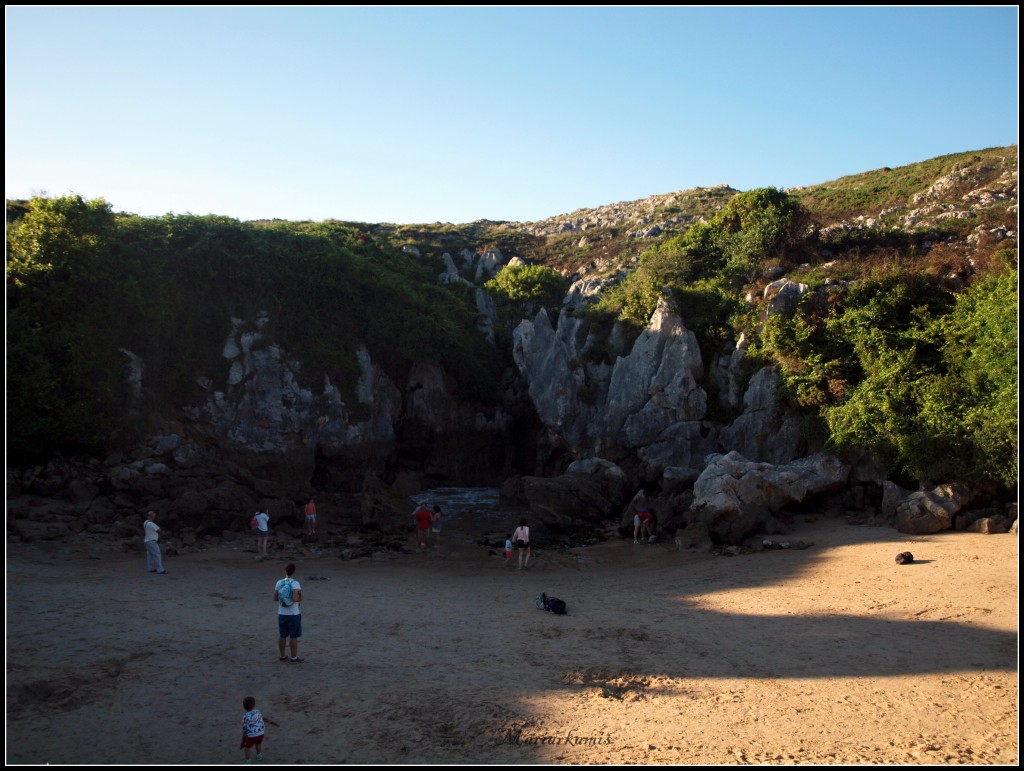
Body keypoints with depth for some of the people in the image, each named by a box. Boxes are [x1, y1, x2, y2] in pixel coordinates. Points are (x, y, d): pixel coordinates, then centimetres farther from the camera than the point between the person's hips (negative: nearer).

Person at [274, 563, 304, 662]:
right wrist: (300, 599, -4)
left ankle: (283, 656, 22)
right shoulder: (295, 583, -15)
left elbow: (275, 598, 4)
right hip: (293, 614, -5)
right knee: (294, 637, 4)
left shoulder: (279, 583, -1)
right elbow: (295, 599, -25)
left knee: (282, 636, 13)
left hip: (282, 614, 5)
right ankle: (294, 657, 10)